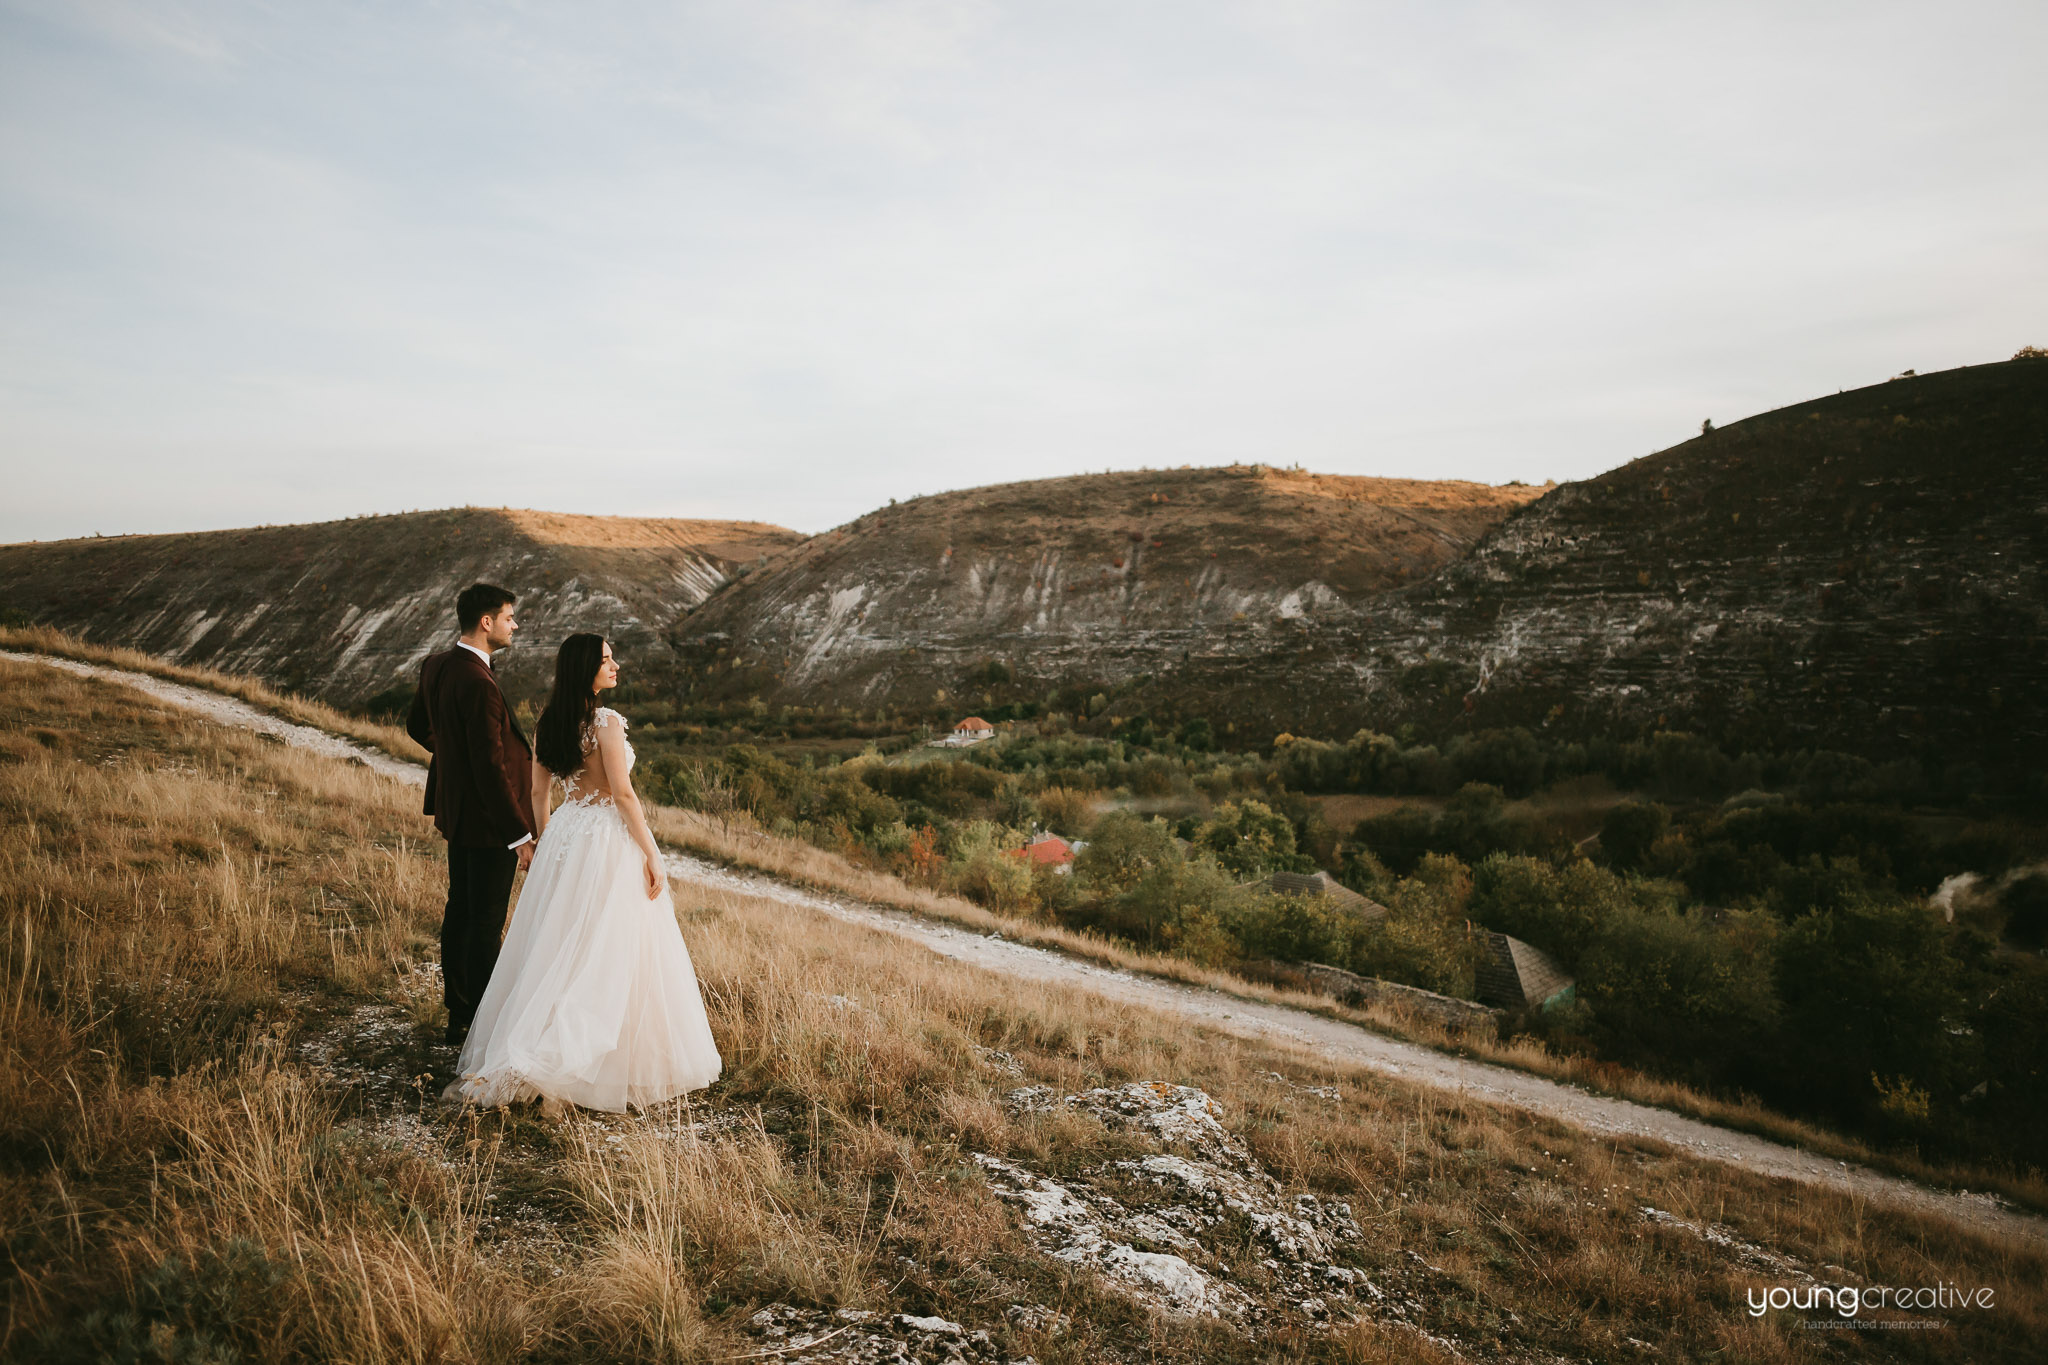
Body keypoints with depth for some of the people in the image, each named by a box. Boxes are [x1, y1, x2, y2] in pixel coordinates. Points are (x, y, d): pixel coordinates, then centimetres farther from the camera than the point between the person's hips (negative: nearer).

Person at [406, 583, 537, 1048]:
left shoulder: (436, 666, 3)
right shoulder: (479, 685, -26)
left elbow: (417, 725, 20)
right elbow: (491, 769, -26)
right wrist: (520, 835, -21)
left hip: (455, 811, 10)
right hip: (487, 821, -10)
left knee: (459, 912, 18)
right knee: (486, 924, 0)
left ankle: (458, 1018, 30)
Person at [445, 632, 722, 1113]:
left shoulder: (547, 724, 6)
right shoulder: (606, 721, -15)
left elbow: (537, 794, 12)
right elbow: (623, 793, -17)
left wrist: (547, 844, 23)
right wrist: (651, 853, -12)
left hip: (563, 835, 7)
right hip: (608, 839, -7)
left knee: (554, 948, 14)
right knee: (612, 953, 0)